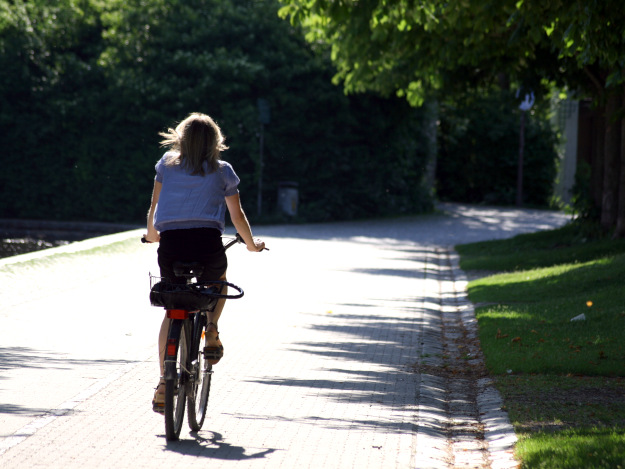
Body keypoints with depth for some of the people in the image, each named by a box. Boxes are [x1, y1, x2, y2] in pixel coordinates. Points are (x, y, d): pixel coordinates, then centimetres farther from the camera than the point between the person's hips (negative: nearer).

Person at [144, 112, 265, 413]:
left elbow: (154, 207, 18)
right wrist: (251, 243, 31)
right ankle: (211, 331, 9)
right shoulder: (222, 171, 13)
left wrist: (152, 235, 37)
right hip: (207, 242, -1)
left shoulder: (167, 164, 15)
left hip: (170, 244, 1)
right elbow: (237, 215, 15)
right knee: (218, 280, 34)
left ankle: (164, 383, 6)